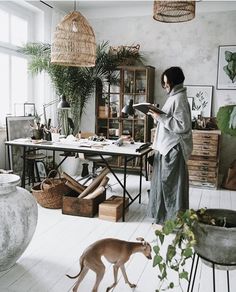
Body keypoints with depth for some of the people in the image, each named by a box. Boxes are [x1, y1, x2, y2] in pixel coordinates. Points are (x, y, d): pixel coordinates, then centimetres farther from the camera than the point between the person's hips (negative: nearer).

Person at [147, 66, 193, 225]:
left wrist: (160, 117, -22)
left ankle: (174, 219, 12)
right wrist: (158, 114, 9)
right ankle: (164, 213, 30)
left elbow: (182, 125, -24)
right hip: (168, 146, 10)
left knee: (171, 182, -1)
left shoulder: (179, 99, -17)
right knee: (165, 181, 17)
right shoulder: (174, 96, 14)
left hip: (173, 147, -10)